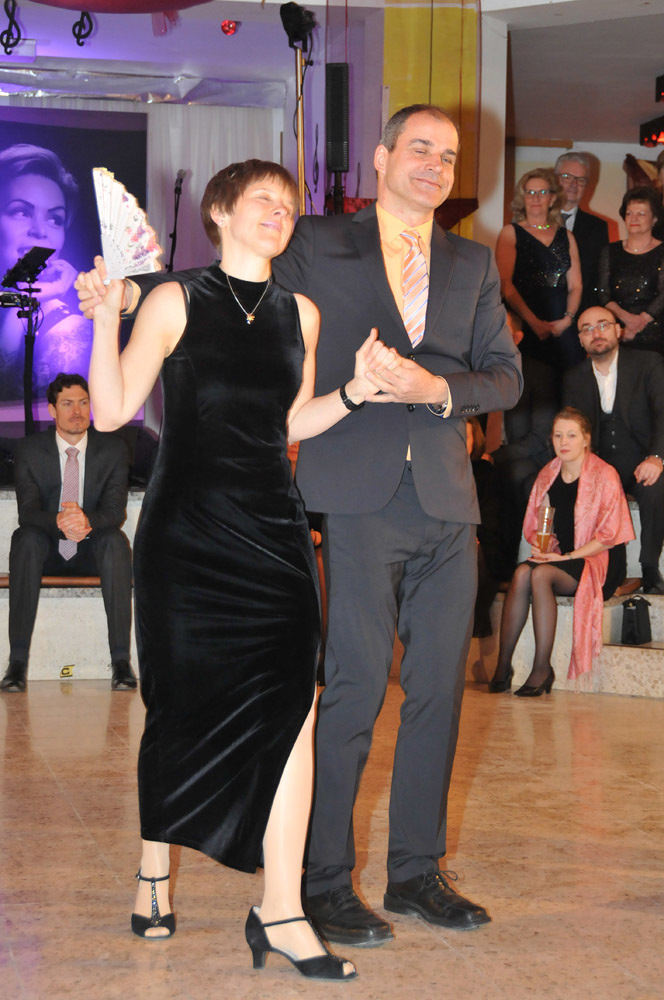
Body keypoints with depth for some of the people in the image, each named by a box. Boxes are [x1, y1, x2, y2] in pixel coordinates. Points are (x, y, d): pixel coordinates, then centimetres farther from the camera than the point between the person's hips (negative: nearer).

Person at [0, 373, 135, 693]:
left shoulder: (113, 449, -3)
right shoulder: (30, 450, -4)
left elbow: (115, 511, -14)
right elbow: (27, 512, -15)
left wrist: (87, 520, -39)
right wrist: (59, 522, -39)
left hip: (93, 552, 0)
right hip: (48, 554, 0)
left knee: (116, 540, -33)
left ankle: (121, 660, -34)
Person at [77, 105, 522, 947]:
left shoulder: (473, 265, 17)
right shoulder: (319, 246, 8)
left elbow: (506, 376, 13)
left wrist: (437, 388, -6)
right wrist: (125, 296, 3)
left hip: (446, 502, 4)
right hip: (357, 498, -4)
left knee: (438, 688, 7)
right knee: (353, 689, -8)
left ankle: (416, 870, 20)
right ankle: (325, 883, 2)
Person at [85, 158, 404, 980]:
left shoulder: (299, 314, 12)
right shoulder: (177, 304, -1)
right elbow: (111, 411, -6)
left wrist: (355, 391, 7)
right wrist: (106, 318, -16)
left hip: (273, 528, 3)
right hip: (187, 530, -3)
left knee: (291, 704, -9)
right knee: (183, 704, 5)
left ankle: (281, 910, -5)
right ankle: (154, 870, 28)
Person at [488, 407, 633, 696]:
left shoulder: (605, 476, -7)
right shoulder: (547, 475, 11)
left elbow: (608, 536, -10)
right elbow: (533, 525, 16)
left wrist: (567, 556, -17)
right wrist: (539, 546, -7)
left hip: (597, 563, -5)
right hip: (555, 557, 5)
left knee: (540, 574, -32)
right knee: (522, 573, -28)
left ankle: (542, 669, -28)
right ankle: (503, 664, -27)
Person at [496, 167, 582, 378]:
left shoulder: (566, 237, 17)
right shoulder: (511, 233, 6)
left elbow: (575, 285, 13)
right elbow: (505, 284, -5)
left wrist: (567, 319, -6)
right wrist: (534, 322, -14)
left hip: (562, 330, 3)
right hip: (524, 328, -3)